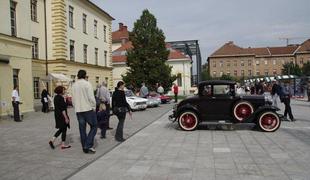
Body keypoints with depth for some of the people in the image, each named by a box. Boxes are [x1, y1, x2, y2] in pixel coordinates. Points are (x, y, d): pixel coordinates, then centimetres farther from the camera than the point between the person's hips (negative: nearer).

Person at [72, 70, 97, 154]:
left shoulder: (74, 85, 9)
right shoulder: (87, 84, -9)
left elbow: (73, 99, 11)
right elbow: (91, 97, -13)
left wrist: (76, 107, 19)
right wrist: (94, 107, -3)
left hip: (78, 110, 6)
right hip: (88, 109, -6)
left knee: (82, 129, 11)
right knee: (94, 126, 4)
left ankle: (84, 147, 16)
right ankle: (88, 145, -6)